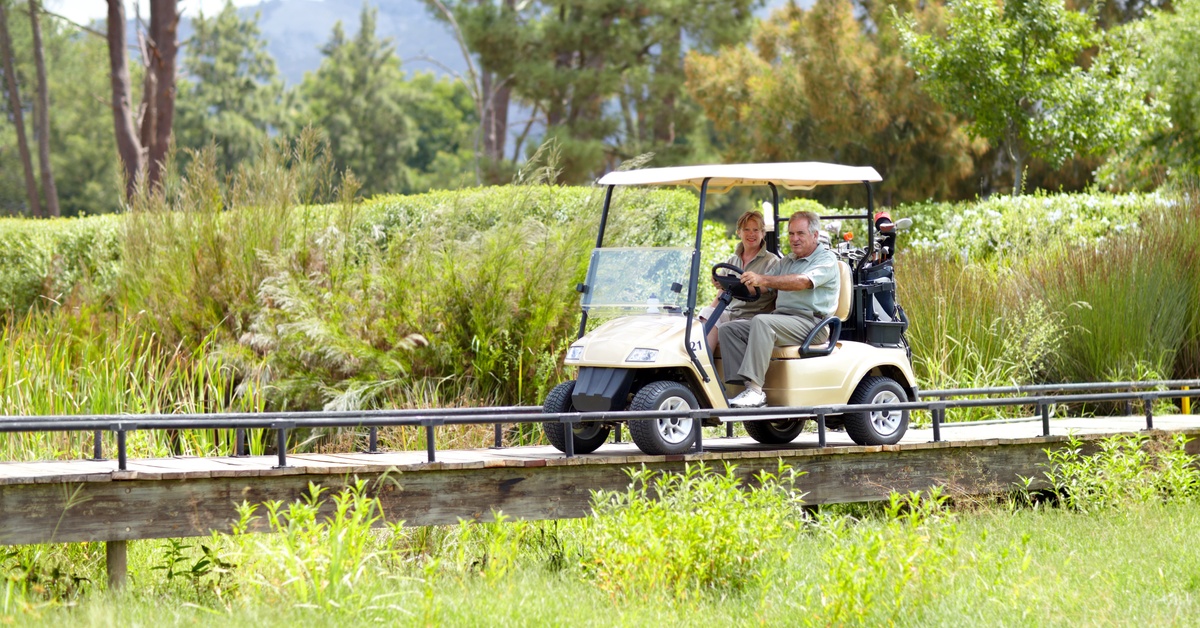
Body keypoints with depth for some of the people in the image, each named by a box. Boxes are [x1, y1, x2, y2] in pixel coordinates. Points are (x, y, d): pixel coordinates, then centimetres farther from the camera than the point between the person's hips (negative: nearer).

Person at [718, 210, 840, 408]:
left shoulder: (826, 259, -1)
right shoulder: (786, 262, 24)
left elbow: (803, 282, -21)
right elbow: (761, 288, 14)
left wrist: (763, 279, -32)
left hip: (811, 323, -8)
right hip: (781, 319, 8)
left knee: (762, 322, -34)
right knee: (728, 329, -9)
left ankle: (755, 390, -39)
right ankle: (747, 385, -23)